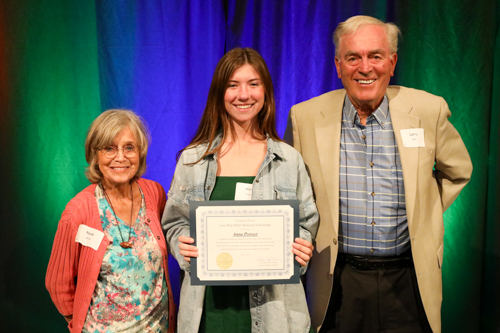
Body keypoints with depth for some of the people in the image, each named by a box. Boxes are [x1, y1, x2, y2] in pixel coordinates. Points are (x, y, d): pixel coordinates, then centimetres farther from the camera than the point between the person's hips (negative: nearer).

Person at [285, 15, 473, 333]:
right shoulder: (306, 117, -6)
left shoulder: (428, 111, -5)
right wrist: (307, 241, 4)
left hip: (407, 282, 1)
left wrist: (422, 219, 8)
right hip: (337, 280, 0)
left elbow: (457, 170, 14)